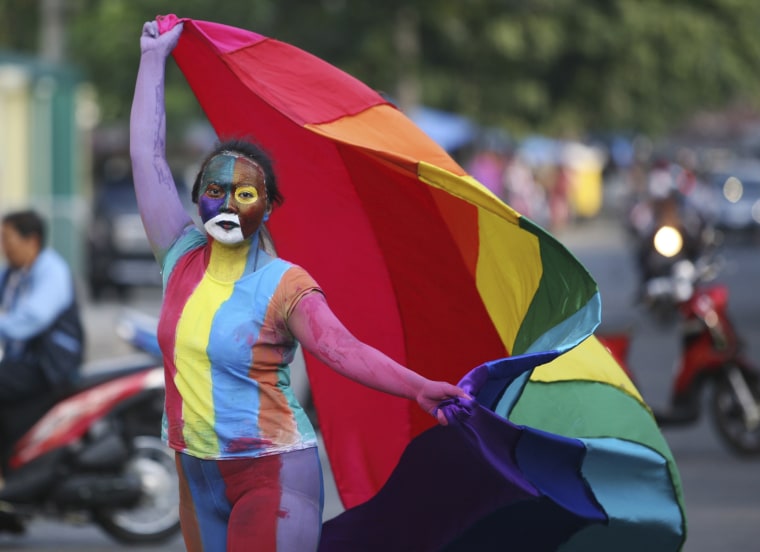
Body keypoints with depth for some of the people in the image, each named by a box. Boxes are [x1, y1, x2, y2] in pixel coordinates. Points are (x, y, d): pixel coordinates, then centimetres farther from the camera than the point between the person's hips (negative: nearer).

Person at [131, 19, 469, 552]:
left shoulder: (283, 285, -10)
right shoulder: (183, 258, 4)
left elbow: (344, 349, -22)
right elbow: (148, 157, 4)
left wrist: (418, 386, -36)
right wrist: (154, 58, 7)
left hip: (271, 474, -6)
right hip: (198, 477, 6)